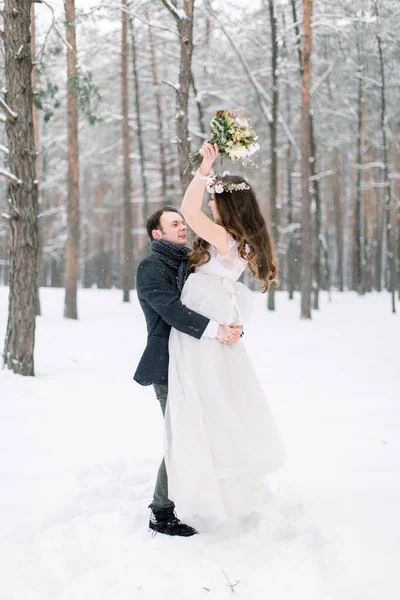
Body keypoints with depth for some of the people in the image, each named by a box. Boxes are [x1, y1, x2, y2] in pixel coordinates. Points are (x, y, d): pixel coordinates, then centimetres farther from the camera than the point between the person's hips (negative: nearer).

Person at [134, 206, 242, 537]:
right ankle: (161, 514, 5)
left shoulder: (190, 265, 19)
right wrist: (215, 330, -29)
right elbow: (170, 309, -21)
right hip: (169, 369, -8)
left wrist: (234, 326, -9)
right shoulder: (151, 268, -6)